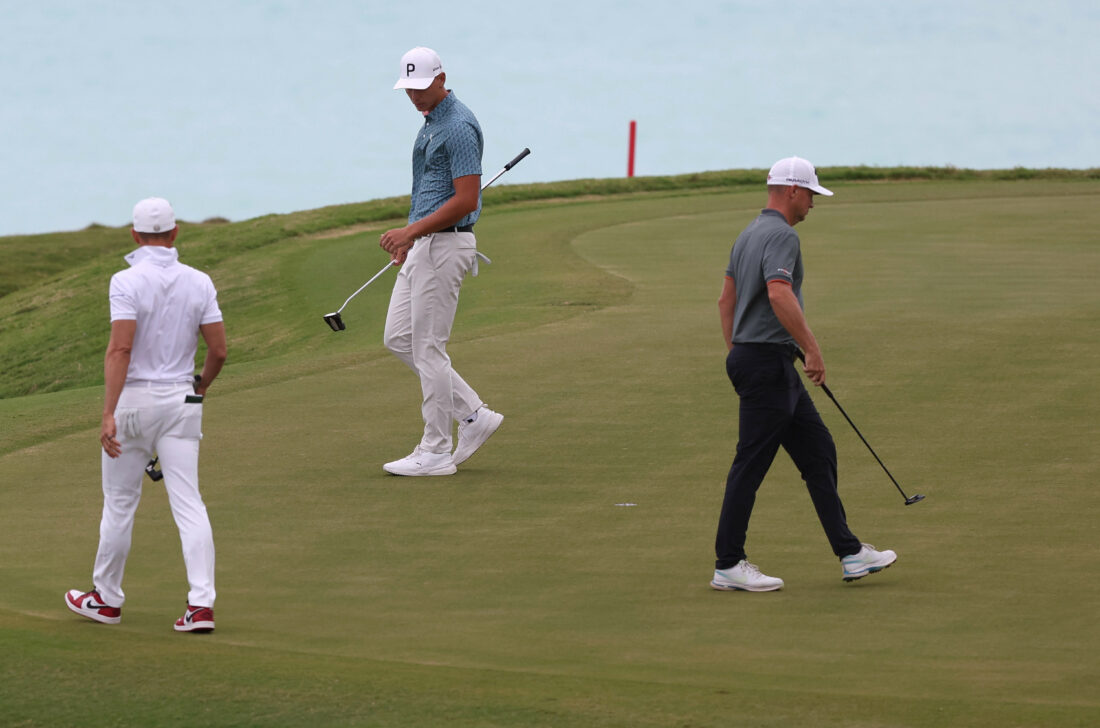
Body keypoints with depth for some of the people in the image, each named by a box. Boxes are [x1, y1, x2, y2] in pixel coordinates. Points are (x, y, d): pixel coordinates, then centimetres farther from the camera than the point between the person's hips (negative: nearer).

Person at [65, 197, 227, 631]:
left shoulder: (128, 281, -12)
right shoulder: (198, 283, 0)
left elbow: (120, 348, -21)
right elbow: (218, 350, 1)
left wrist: (108, 414, -24)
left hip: (133, 400, -3)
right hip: (181, 400, 3)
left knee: (119, 503, 10)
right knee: (188, 504, 0)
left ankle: (107, 600, 23)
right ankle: (201, 605, -11)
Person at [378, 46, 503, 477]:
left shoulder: (458, 127, -17)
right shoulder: (430, 122, 15)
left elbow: (466, 200, -23)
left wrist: (413, 231, -23)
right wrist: (410, 236, 23)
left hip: (444, 246, -10)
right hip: (422, 247, 10)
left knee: (428, 347, -6)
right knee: (399, 338, 11)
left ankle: (436, 452, 1)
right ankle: (473, 416, 15)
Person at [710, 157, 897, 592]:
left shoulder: (749, 234, 17)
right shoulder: (781, 235, -15)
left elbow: (726, 300, 22)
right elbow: (780, 295, -29)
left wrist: (736, 354, 25)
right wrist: (813, 351, -24)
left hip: (748, 358, 10)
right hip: (769, 363, -10)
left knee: (818, 453, 11)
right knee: (751, 463, -5)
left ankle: (850, 554, 12)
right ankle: (728, 566, 0)